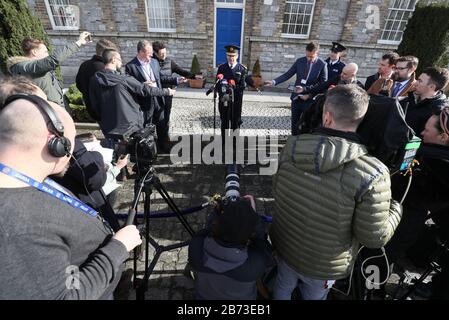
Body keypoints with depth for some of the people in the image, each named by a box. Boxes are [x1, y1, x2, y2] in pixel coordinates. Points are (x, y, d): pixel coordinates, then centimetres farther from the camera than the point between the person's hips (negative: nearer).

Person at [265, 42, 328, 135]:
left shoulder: (322, 65, -9)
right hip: (296, 98, 4)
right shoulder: (299, 61, 0)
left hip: (310, 100, -3)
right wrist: (274, 82, -14)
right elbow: (287, 74, 1)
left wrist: (305, 89, -16)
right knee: (294, 123, 14)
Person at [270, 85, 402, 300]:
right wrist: (395, 208, -1)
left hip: (283, 245, 2)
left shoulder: (292, 146, -19)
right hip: (322, 266, -1)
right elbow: (374, 238, -19)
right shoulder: (371, 174, -30)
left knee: (283, 286, 31)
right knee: (313, 297, 31)